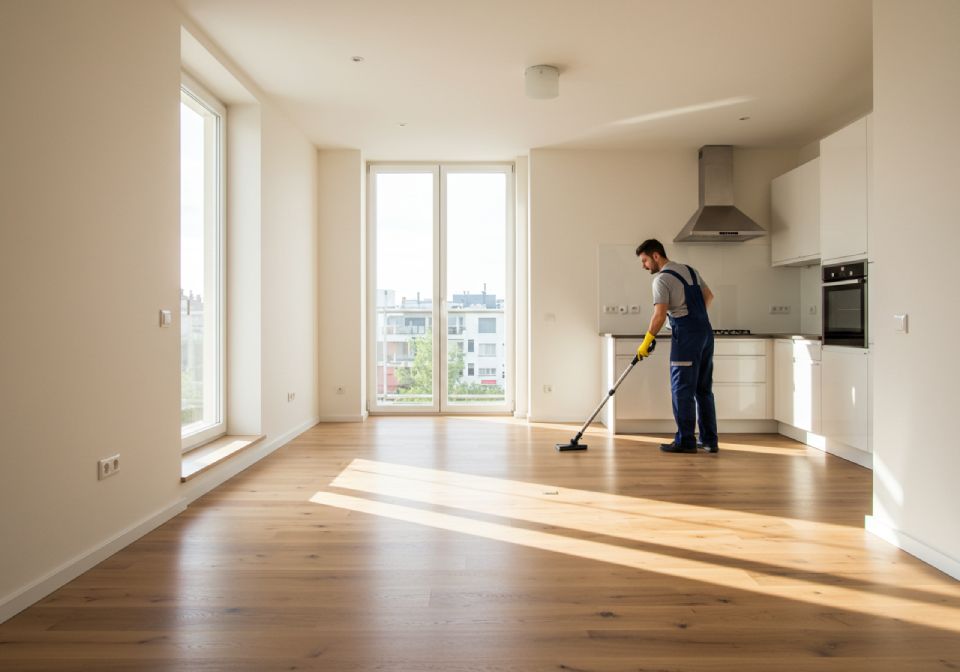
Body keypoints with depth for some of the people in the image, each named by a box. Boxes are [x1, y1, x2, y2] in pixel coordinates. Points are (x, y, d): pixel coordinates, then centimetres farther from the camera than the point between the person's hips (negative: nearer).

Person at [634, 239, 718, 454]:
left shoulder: (662, 279, -9)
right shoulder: (690, 270, 16)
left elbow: (660, 315, -17)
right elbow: (709, 296, 26)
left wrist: (646, 342, -9)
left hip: (686, 336, -8)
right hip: (706, 332, 8)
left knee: (682, 390, -1)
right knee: (704, 389, 12)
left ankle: (685, 441, 3)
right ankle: (710, 440, 17)